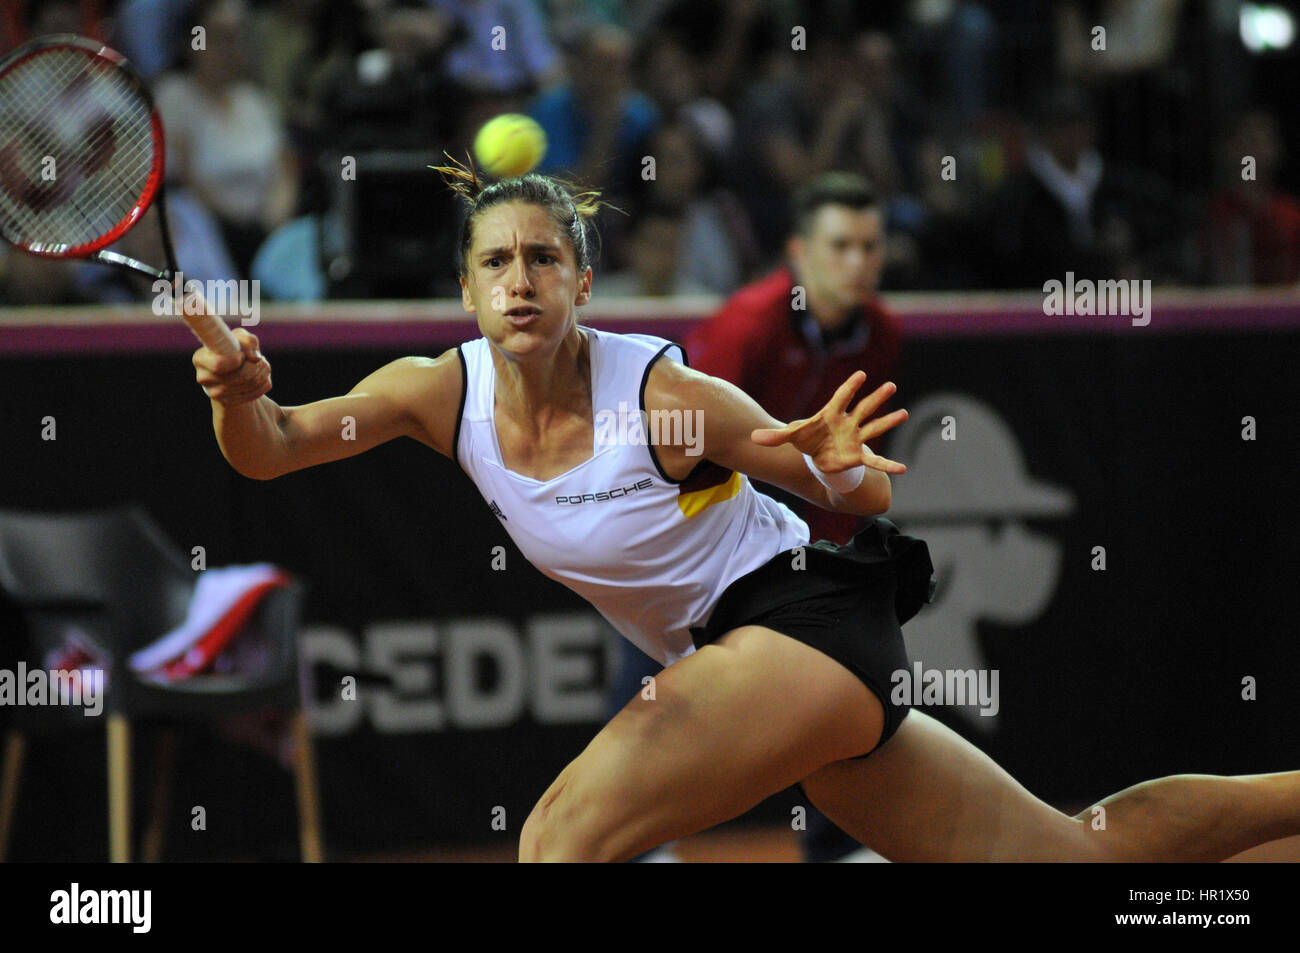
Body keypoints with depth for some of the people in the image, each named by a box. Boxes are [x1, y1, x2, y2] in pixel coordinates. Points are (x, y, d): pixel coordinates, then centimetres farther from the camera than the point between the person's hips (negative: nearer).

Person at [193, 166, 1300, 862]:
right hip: (729, 654, 7)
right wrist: (241, 394, -29)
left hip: (811, 615, -7)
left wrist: (844, 471, -30)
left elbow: (868, 498, -7)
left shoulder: (665, 395, -17)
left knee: (564, 834, -23)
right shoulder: (441, 392, -2)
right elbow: (269, 450, -7)